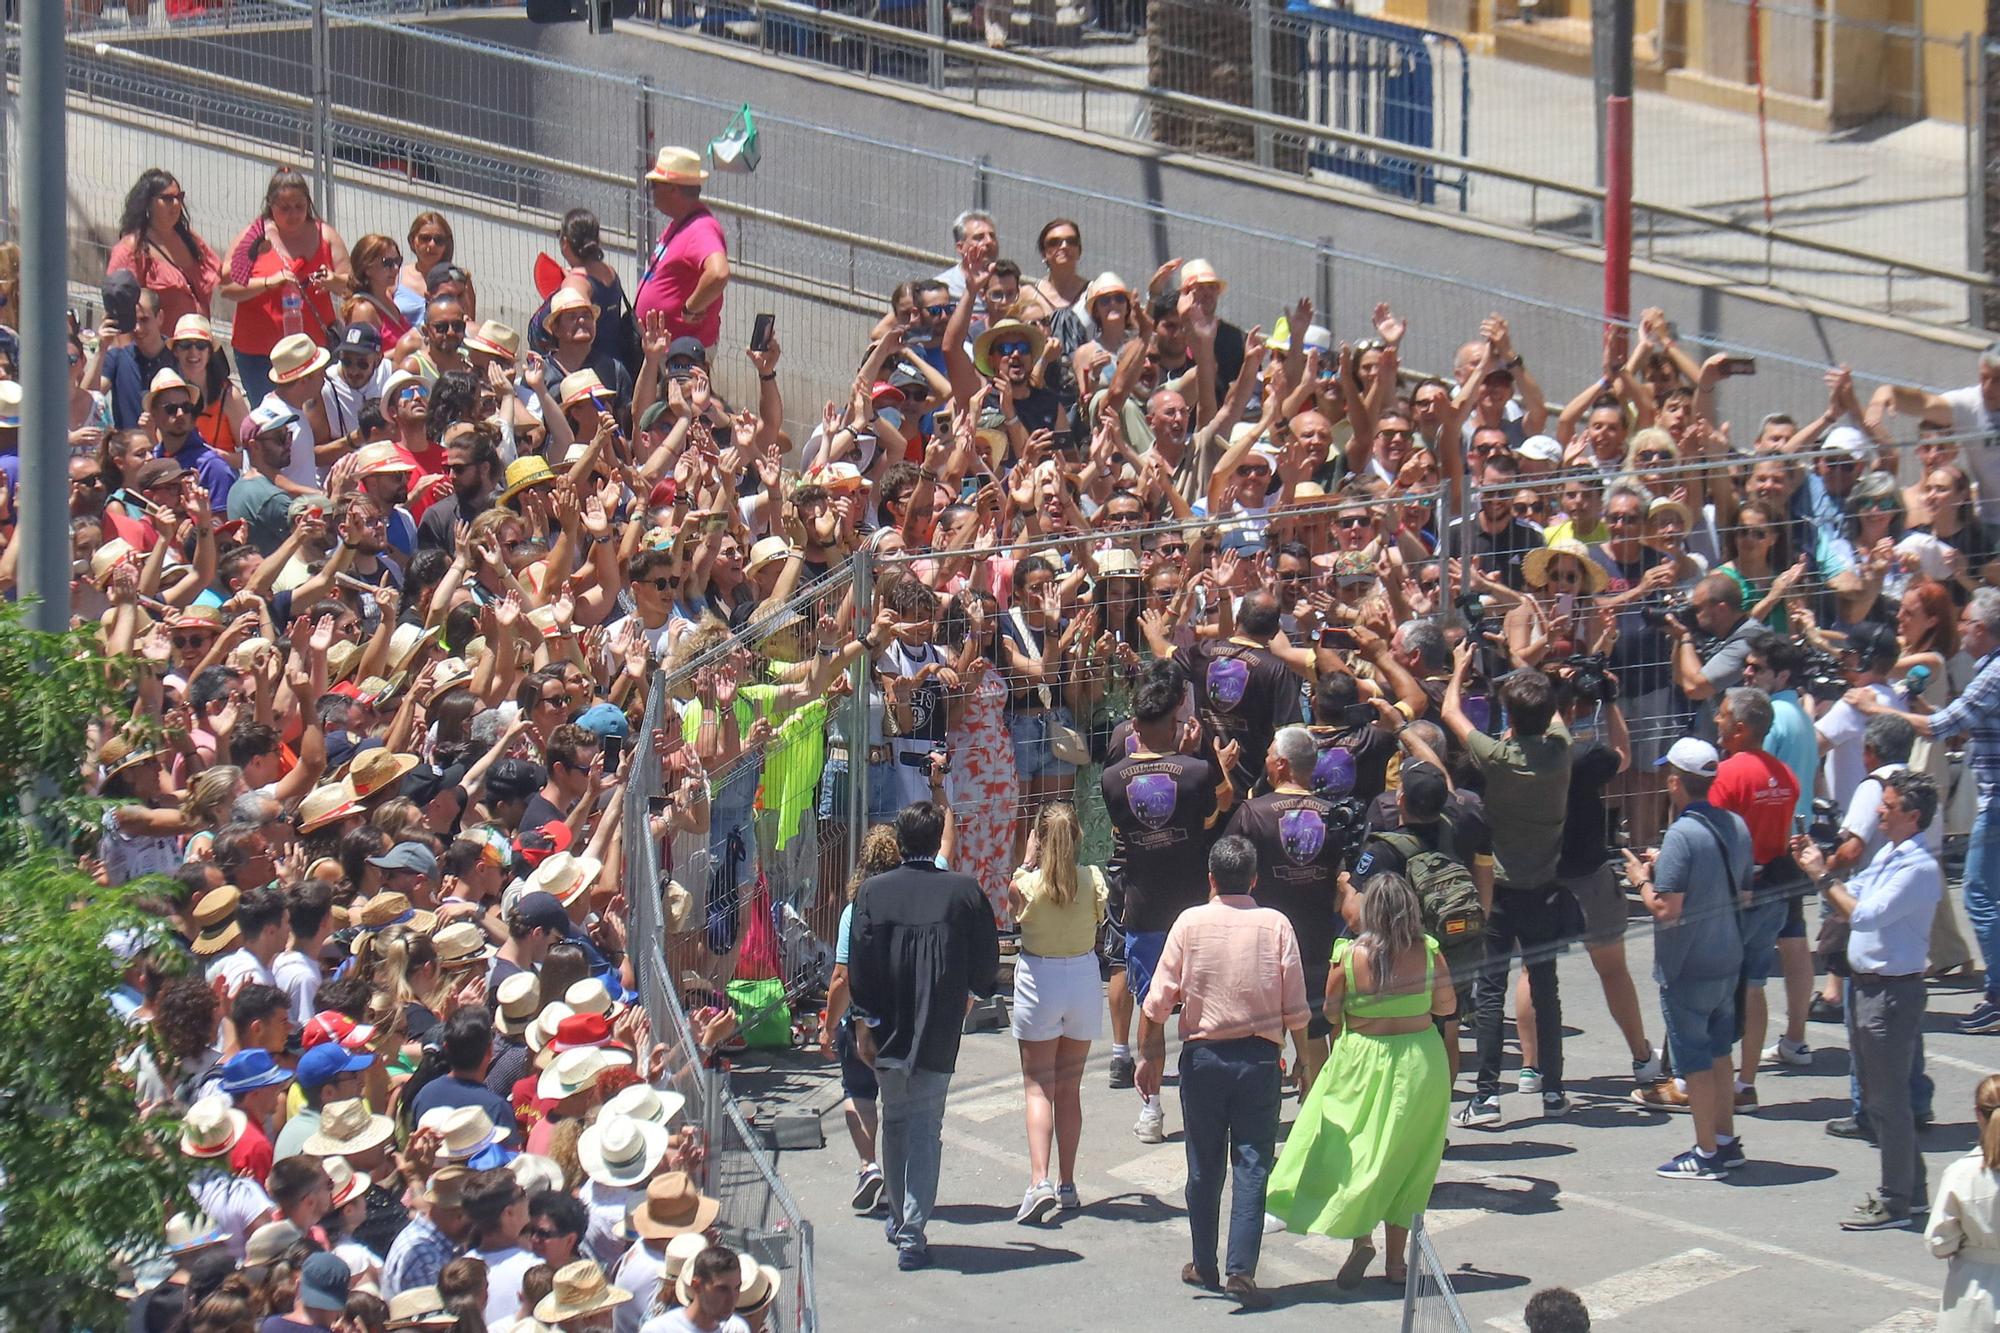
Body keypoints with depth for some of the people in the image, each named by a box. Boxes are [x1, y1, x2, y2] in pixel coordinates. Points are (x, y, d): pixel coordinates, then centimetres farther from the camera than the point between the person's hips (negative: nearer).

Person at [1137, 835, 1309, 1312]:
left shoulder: (1190, 923, -4)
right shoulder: (1276, 925, -3)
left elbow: (1159, 999, -4)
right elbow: (1296, 1007, -2)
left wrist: (1148, 1056, 6)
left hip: (1202, 1056, 1)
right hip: (1259, 1056, -1)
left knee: (1204, 1165, 12)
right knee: (1252, 1165, 0)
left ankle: (1204, 1266, 21)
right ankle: (1241, 1269, -10)